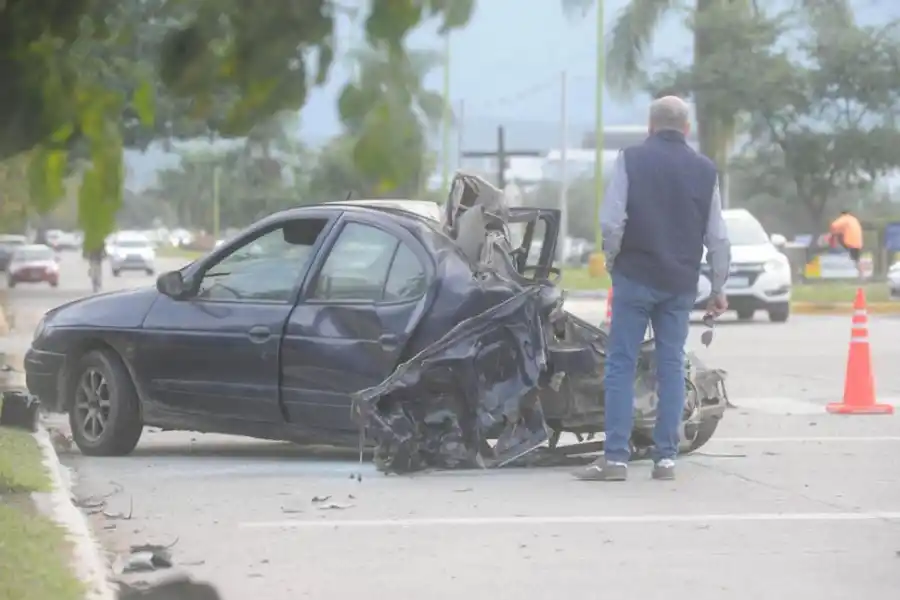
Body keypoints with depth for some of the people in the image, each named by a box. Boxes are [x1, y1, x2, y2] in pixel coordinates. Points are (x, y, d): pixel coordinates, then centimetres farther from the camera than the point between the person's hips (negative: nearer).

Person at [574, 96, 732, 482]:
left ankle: (616, 457, -6)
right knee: (671, 366, 8)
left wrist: (612, 261, 7)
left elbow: (611, 221, -10)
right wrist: (718, 287, 16)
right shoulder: (705, 170, 6)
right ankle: (666, 457, 7)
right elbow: (717, 238, 7)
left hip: (636, 276, -3)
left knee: (621, 365, 0)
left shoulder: (631, 160, -3)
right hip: (681, 283, 3)